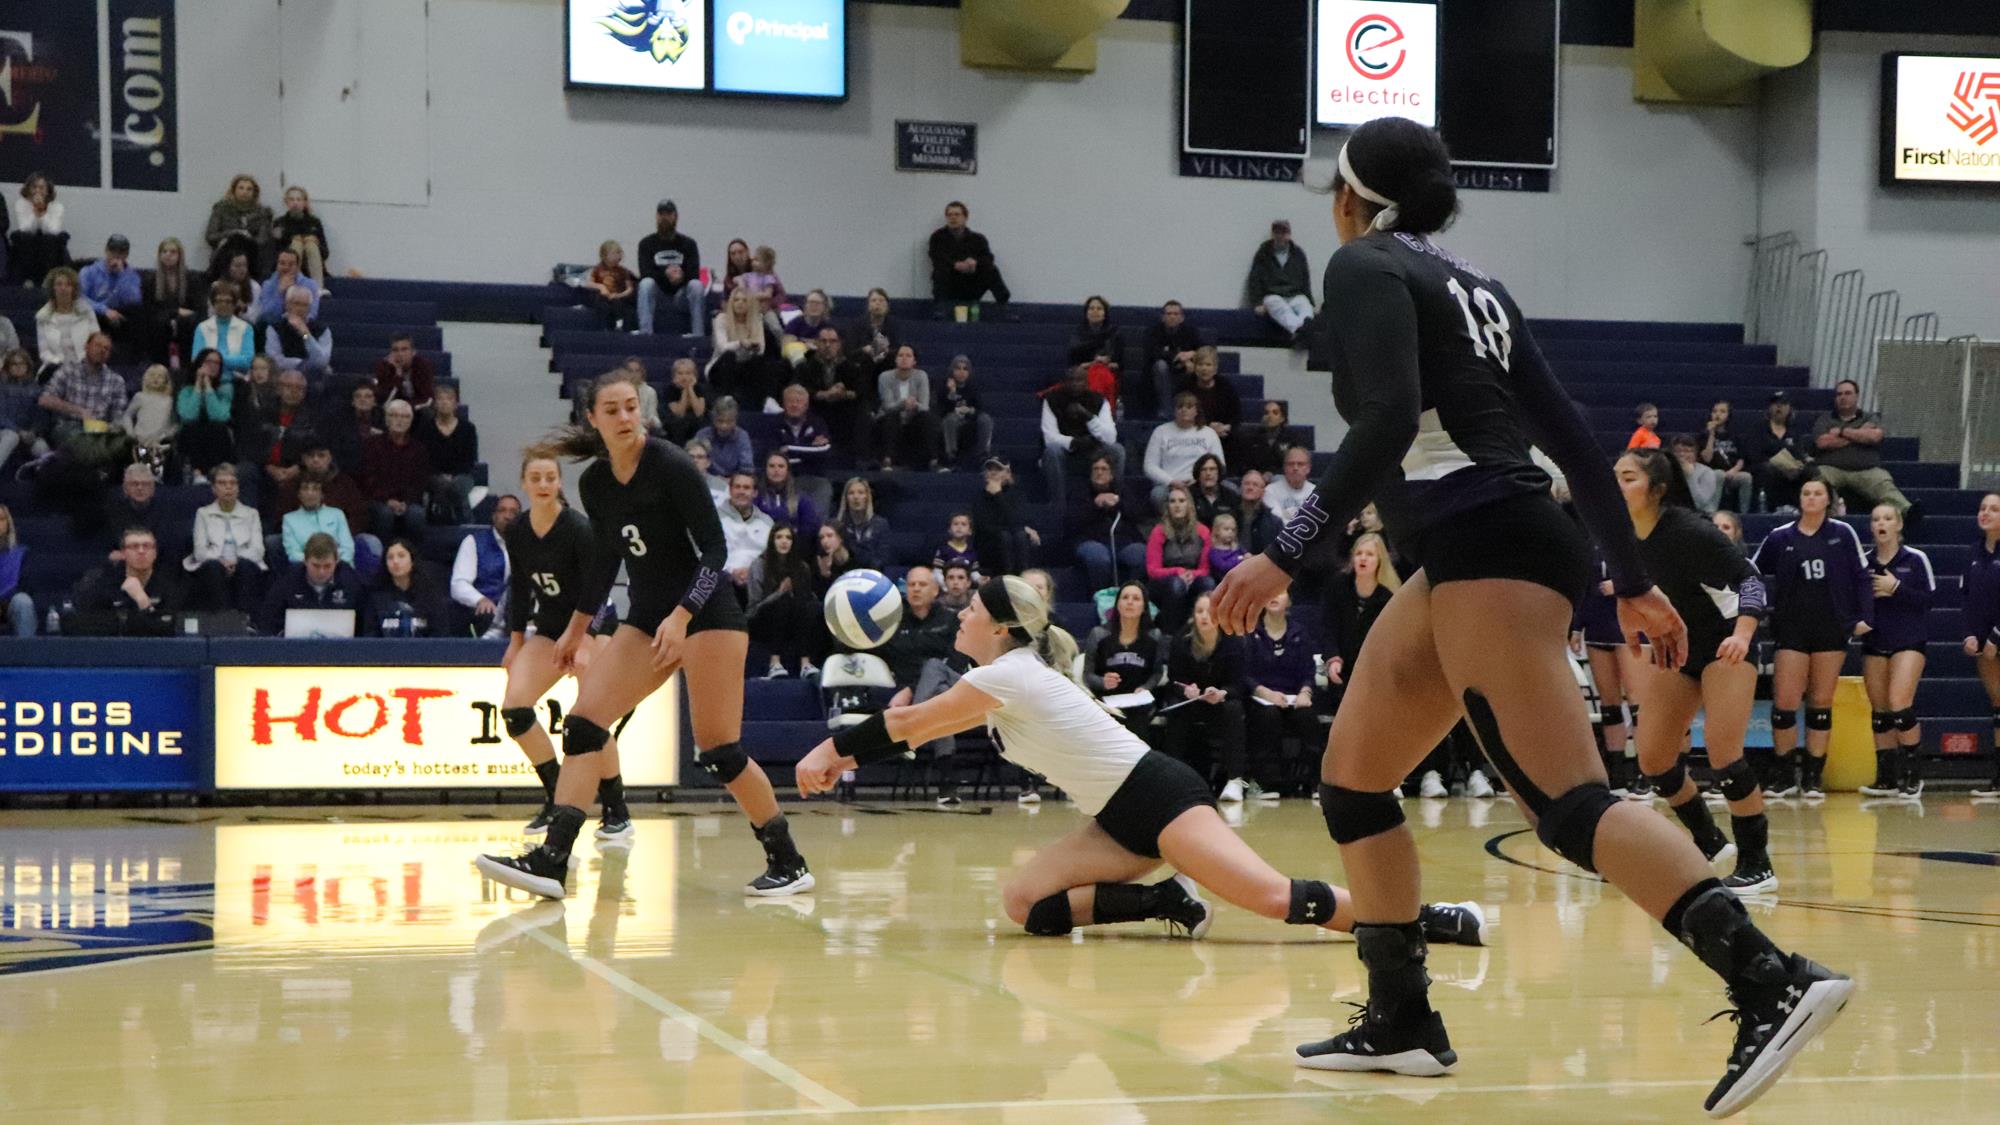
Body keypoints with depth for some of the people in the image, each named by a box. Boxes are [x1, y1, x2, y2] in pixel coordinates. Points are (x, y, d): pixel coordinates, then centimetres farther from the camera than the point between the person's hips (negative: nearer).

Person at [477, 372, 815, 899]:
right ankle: (551, 862, -11)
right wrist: (576, 629, 24)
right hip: (645, 618, 7)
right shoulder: (594, 483, 4)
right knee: (583, 721, -8)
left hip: (704, 614, -7)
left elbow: (715, 549, -16)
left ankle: (789, 863, 6)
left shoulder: (671, 466, -14)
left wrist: (681, 618, -26)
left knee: (717, 751, -10)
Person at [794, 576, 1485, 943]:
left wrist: (830, 751, 3)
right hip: (1123, 818, 9)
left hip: (1159, 797, -9)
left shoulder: (1010, 674, -12)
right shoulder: (997, 685, 16)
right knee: (1025, 904, -2)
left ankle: (1433, 918, -20)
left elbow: (906, 723, -6)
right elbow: (916, 731, 23)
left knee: (1272, 898, -24)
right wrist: (844, 760, 16)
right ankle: (1166, 902, -3)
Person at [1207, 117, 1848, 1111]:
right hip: (1474, 554, 9)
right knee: (1350, 781, 15)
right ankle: (1402, 1023, 17)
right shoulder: (1471, 283, 21)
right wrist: (1634, 586, 20)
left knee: (1566, 807, -18)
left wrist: (1284, 557, -20)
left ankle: (1774, 983, -29)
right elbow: (1570, 435, 18)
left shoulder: (1366, 266, -3)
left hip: (1489, 549, -9)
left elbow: (1386, 421, -19)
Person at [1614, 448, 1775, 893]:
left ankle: (1757, 864, -9)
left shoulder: (1688, 531, -25)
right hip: (1678, 647, 7)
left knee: (1721, 750, -20)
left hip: (1727, 643, -7)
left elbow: (1750, 580, -24)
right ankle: (1710, 844, 23)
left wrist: (1742, 634, -40)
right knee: (1653, 759, 2)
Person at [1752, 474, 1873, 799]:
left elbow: (1861, 577, 4)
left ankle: (1813, 776, 11)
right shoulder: (1780, 537, 3)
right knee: (1784, 702, -7)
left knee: (1821, 703, 5)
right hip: (1792, 629, 0)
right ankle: (1784, 773, 6)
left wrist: (1865, 618, -3)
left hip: (1832, 629, 0)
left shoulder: (1843, 534, 2)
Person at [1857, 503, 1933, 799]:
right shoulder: (1864, 562, 6)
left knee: (1899, 705, -17)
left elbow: (1929, 599, -8)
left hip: (1908, 641, -4)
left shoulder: (1916, 559, -4)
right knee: (1879, 711, 5)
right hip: (1874, 642, 4)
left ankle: (1914, 775, -4)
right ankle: (1886, 777, 12)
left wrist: (1896, 588, -17)